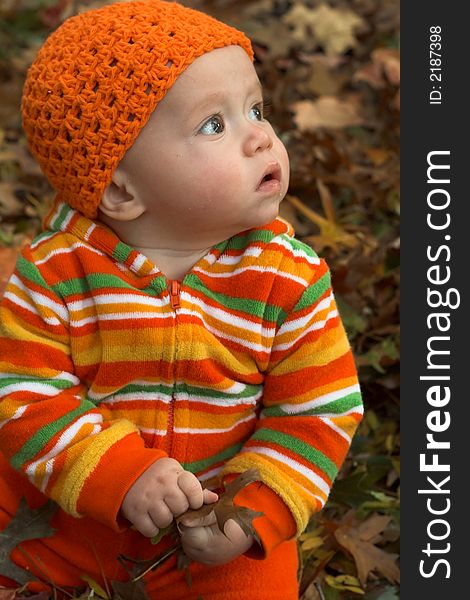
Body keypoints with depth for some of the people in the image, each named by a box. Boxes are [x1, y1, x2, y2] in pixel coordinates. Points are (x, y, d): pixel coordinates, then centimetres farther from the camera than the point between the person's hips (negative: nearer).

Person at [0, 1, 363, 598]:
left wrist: (253, 515, -22)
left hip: (224, 516, 0)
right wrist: (122, 477, -30)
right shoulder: (53, 272, -18)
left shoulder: (292, 278, -15)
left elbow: (321, 411, -10)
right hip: (78, 501, 0)